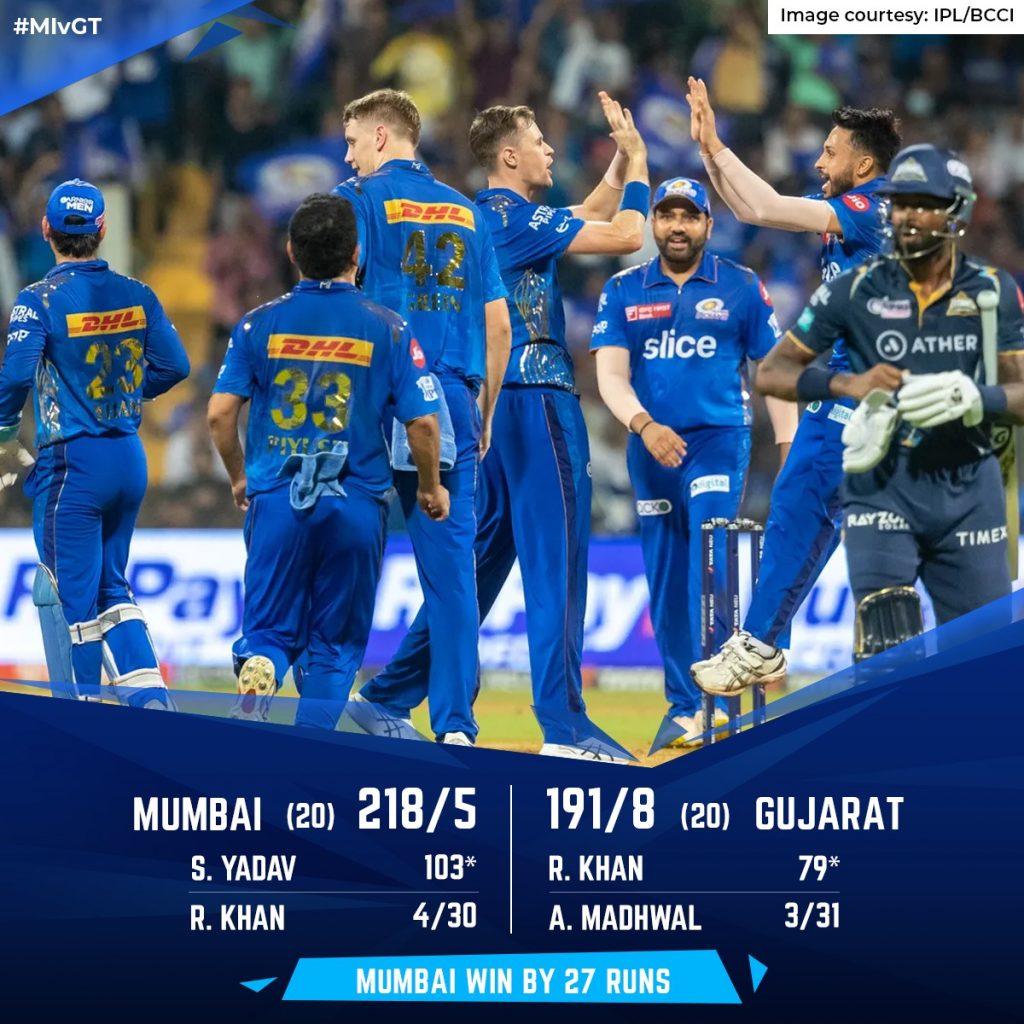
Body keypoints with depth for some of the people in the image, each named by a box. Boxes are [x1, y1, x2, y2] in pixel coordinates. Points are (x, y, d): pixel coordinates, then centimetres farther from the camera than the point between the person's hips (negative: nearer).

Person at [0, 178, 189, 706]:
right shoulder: (136, 295, 2)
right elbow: (173, 364, 5)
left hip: (72, 463, -5)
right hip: (130, 459, 6)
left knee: (70, 593, 3)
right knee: (110, 583, 18)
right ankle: (149, 695, 4)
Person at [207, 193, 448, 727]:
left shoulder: (260, 324, 2)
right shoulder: (386, 328, -1)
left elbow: (220, 413, -2)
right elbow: (422, 421, -3)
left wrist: (239, 478, 16)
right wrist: (430, 487, 15)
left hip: (276, 499, 1)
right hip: (357, 503, -1)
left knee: (269, 631, 8)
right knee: (335, 643, 9)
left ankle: (257, 672, -25)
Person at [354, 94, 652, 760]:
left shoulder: (484, 217, 17)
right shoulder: (516, 217, -11)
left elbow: (589, 218, 29)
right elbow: (626, 236, -13)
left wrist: (622, 157, 20)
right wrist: (637, 161, 0)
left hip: (495, 406, 9)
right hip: (536, 404, -9)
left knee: (479, 560, 14)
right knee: (557, 561, -9)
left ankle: (391, 697, 14)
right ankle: (564, 723, -11)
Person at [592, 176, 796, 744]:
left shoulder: (740, 288, 3)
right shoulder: (623, 291, 6)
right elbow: (611, 374, -2)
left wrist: (790, 446, -1)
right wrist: (644, 425, -20)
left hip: (718, 439, -3)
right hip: (649, 446, 3)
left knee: (708, 561, -19)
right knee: (665, 580, 6)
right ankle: (682, 706, 13)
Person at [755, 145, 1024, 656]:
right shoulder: (857, 290, 0)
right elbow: (771, 373, 1)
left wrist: (974, 398, -22)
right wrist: (846, 384, -17)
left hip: (969, 491, 2)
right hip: (882, 488, -2)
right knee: (889, 653, -16)